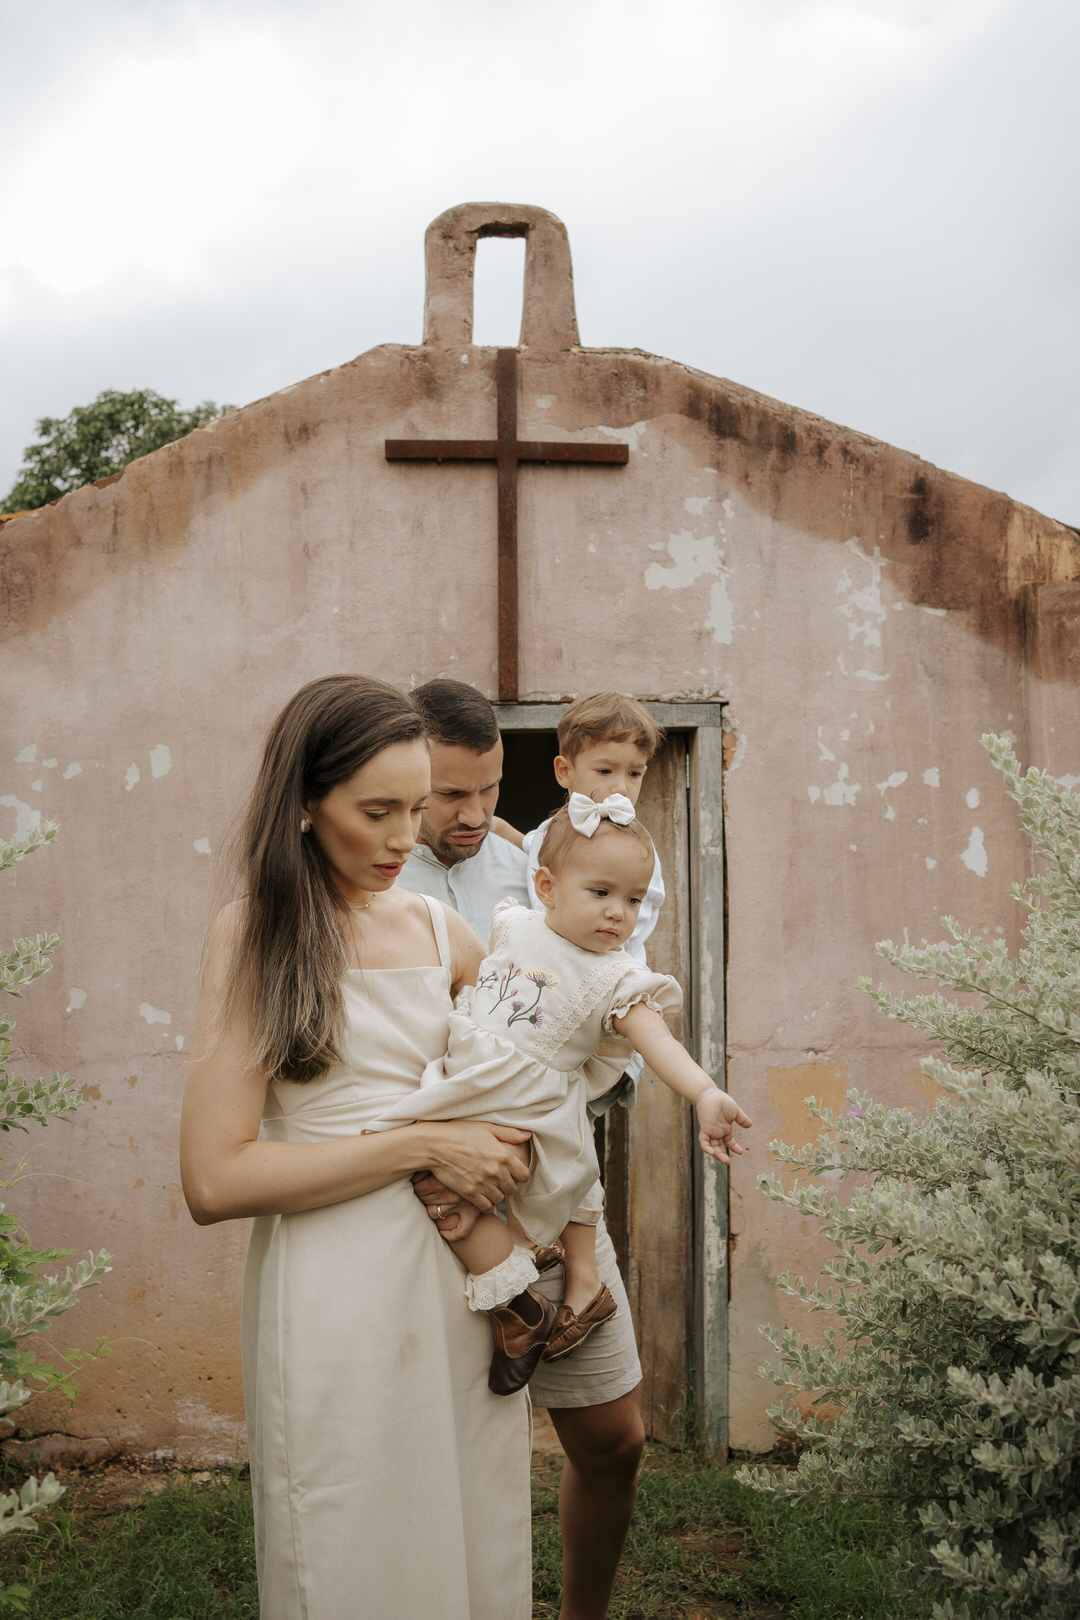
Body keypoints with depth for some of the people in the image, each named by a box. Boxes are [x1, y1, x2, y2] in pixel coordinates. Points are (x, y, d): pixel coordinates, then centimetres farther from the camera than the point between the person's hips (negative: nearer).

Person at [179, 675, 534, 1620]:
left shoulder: (443, 931, 8)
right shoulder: (254, 934, -5)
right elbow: (213, 1180, -14)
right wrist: (423, 1146, -15)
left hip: (466, 1273, 5)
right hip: (333, 1285, -4)